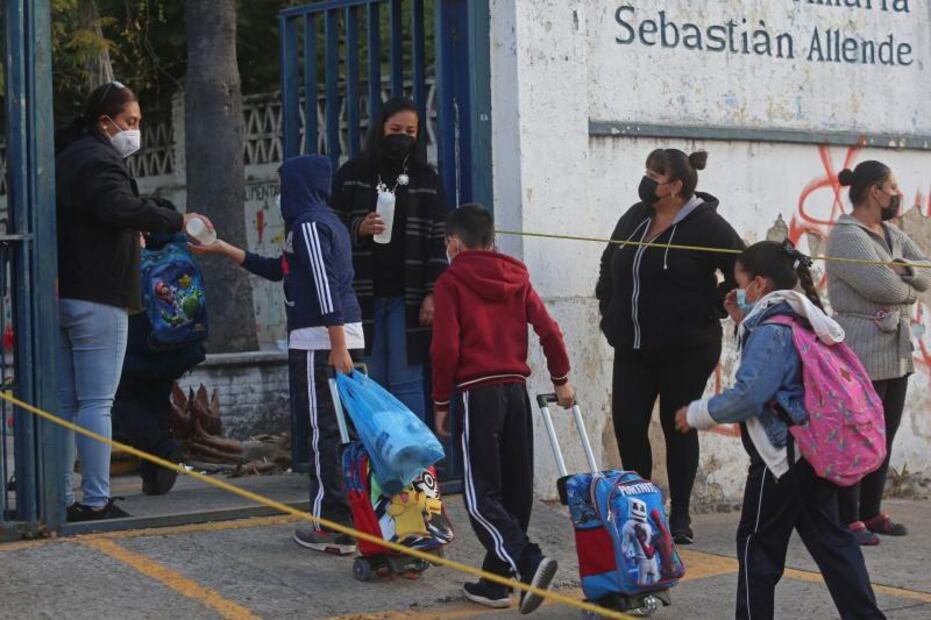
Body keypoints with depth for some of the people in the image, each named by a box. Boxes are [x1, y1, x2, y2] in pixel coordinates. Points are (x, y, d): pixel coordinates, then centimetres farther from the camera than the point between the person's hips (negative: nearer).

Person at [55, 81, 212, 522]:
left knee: (66, 402, 10)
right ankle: (96, 502, -5)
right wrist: (178, 221, -31)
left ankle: (62, 499, 13)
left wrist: (132, 233, 17)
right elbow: (120, 207, -31)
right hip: (97, 298, -10)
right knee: (96, 403, -7)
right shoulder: (98, 160, -12)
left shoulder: (67, 157, 20)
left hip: (62, 297, 10)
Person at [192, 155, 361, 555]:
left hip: (321, 341, -9)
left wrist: (337, 348, -25)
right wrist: (224, 249, 34)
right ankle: (352, 519, 14)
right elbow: (277, 270, 29)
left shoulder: (308, 225, -9)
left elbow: (326, 287, -19)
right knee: (339, 430, 11)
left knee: (324, 431, -7)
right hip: (343, 337, 9)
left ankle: (332, 526, -7)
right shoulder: (328, 222, 20)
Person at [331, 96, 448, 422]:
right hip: (362, 295, 1)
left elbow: (438, 241, 4)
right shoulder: (352, 175, 7)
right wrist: (359, 229, -12)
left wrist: (432, 294, -5)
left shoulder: (426, 179, 7)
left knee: (406, 381, -1)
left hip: (407, 297, -1)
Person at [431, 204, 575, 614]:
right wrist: (561, 379, 19)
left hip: (477, 392, -5)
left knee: (481, 495, -5)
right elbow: (549, 330, 7)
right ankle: (496, 581, 13)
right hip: (516, 390, 6)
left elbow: (446, 347, -8)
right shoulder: (516, 278, 13)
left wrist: (441, 403, 0)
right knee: (515, 492, 10)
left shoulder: (451, 281, -2)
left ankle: (528, 561, -24)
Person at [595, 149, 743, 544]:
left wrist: (711, 308, -12)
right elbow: (609, 266, 25)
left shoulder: (705, 225, -11)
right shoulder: (635, 218, 9)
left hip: (685, 351, -6)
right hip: (632, 347, 6)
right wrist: (609, 310, 16)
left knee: (678, 426, 2)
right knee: (627, 423, 3)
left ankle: (680, 517, 13)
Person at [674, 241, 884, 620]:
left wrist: (697, 414, -14)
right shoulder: (804, 321, 12)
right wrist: (744, 321, 16)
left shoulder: (771, 330, -17)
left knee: (757, 542, 2)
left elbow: (749, 395, -26)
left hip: (781, 456, -9)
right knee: (827, 538, 14)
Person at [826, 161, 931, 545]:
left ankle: (871, 513, 19)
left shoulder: (893, 235, 17)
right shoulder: (846, 236, -11)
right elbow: (880, 284, -21)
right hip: (862, 353, -9)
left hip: (896, 351, 9)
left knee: (884, 437, 11)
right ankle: (848, 519, -2)